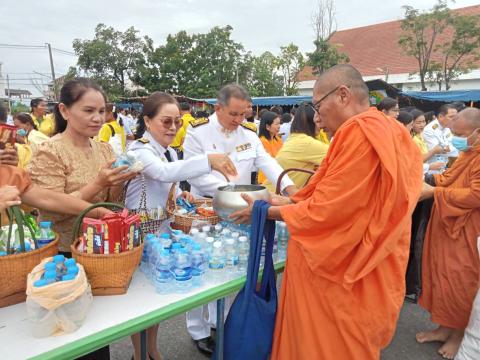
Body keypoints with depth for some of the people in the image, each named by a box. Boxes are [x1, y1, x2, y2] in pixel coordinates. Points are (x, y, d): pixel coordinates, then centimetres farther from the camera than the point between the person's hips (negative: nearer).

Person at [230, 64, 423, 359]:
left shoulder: (359, 132, -22)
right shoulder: (389, 131, 8)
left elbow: (323, 212, -22)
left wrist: (266, 212, -8)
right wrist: (290, 202, 7)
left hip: (341, 276, -9)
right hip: (363, 270, 9)